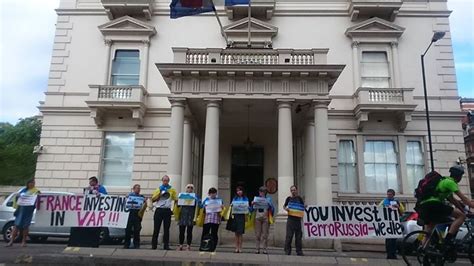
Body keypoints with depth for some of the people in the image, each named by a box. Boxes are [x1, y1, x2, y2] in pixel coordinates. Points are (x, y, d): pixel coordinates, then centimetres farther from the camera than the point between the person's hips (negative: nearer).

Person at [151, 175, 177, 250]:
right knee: (156, 229, 3)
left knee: (166, 229, 4)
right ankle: (154, 245, 11)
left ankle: (166, 245, 9)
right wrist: (160, 191, -7)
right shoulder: (158, 189, 9)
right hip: (159, 210, 0)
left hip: (167, 211, 0)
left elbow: (175, 199, 7)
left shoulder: (172, 190, 9)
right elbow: (153, 199, -2)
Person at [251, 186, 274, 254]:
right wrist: (252, 204, -9)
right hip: (257, 217, 1)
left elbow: (272, 208, 6)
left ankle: (264, 248, 4)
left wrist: (269, 204, -12)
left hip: (266, 217, -1)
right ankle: (257, 248, 7)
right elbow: (253, 209, 10)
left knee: (265, 234, -2)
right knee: (257, 233, 1)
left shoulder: (268, 198, 10)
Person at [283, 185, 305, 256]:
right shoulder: (288, 198, 7)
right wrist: (286, 208, -10)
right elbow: (284, 206, 12)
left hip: (298, 219, 2)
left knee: (298, 236, 6)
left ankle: (299, 251, 14)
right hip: (290, 219, -2)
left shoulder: (299, 198, 10)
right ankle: (287, 251, 4)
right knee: (289, 235, -4)